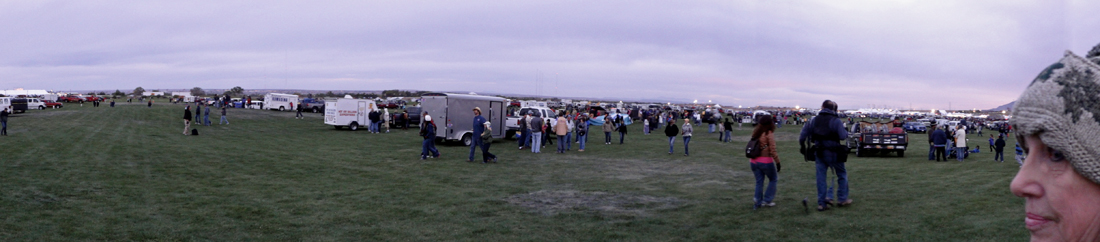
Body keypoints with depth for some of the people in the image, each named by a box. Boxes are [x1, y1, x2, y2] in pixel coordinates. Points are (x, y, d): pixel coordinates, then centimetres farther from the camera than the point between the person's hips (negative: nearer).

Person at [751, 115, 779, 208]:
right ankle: (767, 200, 14)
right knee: (773, 179, 15)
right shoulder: (769, 134, -13)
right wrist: (778, 162, -8)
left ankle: (758, 202, 14)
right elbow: (773, 150, -14)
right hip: (765, 161, -6)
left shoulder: (756, 132, 6)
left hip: (753, 161, 6)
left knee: (759, 181, 15)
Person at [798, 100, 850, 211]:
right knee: (842, 174, 15)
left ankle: (821, 203, 7)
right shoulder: (836, 120, -10)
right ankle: (843, 199, 19)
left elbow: (803, 134, 7)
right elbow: (843, 136, -18)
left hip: (818, 153, 4)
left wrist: (802, 146, 21)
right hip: (832, 152, -4)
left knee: (820, 177, 7)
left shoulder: (814, 120, 5)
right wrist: (846, 132, 4)